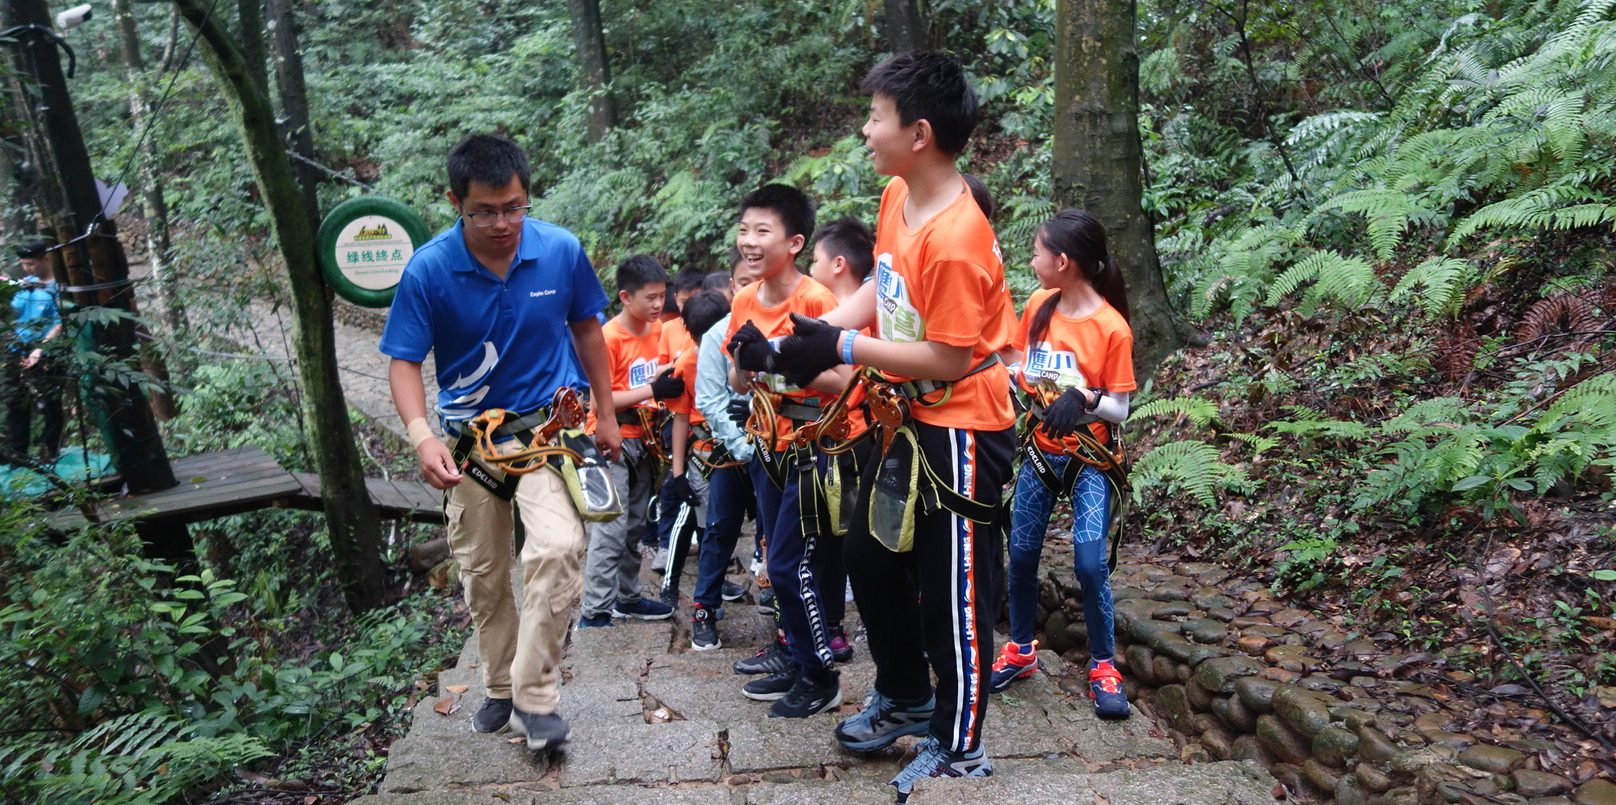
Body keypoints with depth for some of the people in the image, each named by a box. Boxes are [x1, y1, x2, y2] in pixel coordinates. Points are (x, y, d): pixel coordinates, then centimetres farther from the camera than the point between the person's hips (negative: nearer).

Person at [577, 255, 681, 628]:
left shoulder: (657, 328, 4)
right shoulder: (608, 337, -17)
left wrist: (671, 377, -3)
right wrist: (652, 390, -23)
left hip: (642, 439, 8)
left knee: (635, 525, 16)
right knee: (611, 530, -10)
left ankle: (628, 597, 27)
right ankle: (595, 612, -5)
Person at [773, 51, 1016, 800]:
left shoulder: (956, 240, -27)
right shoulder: (895, 197, 1)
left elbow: (948, 358, -24)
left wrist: (842, 350, -22)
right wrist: (812, 331, -5)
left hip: (962, 431, -9)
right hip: (911, 420, 10)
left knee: (950, 591, 4)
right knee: (872, 558, 21)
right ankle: (904, 698, 42)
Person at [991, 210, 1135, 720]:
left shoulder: (1111, 328, -16)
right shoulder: (1039, 306, -1)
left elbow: (1120, 409, -13)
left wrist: (1084, 399, -31)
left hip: (1088, 459, -5)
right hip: (1040, 450, 5)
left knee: (1090, 562, -11)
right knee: (1021, 553, 8)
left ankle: (1103, 667, 8)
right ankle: (1020, 650, 26)